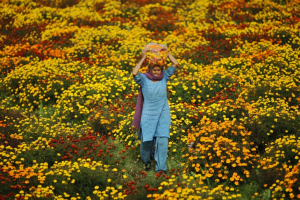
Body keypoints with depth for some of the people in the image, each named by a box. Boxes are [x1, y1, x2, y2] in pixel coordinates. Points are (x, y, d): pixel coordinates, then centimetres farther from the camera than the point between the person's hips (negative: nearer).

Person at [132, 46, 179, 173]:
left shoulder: (164, 77, 0)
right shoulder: (143, 79, -7)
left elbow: (175, 64, -7)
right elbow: (134, 73, -27)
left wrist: (166, 53, -10)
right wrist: (143, 58, -22)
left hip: (163, 113, 1)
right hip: (148, 114, -1)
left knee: (162, 139, -10)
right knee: (147, 140, 7)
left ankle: (161, 167, -4)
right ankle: (147, 161, 36)